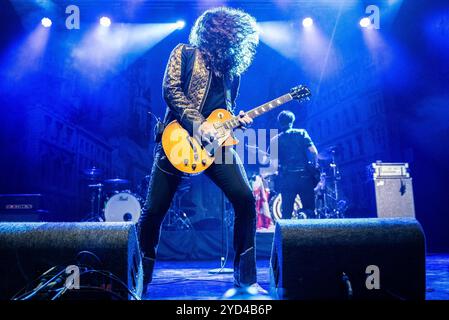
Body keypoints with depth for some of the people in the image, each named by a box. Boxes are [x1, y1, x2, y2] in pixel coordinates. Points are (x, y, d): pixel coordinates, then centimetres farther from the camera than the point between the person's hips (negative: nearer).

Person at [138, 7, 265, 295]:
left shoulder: (232, 69, 19)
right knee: (154, 210, -2)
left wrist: (237, 121, 1)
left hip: (217, 143, 4)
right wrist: (199, 124, -17)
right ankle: (141, 278, 19)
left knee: (246, 200, -11)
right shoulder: (185, 53, 6)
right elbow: (170, 90, -8)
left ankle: (246, 278, 2)